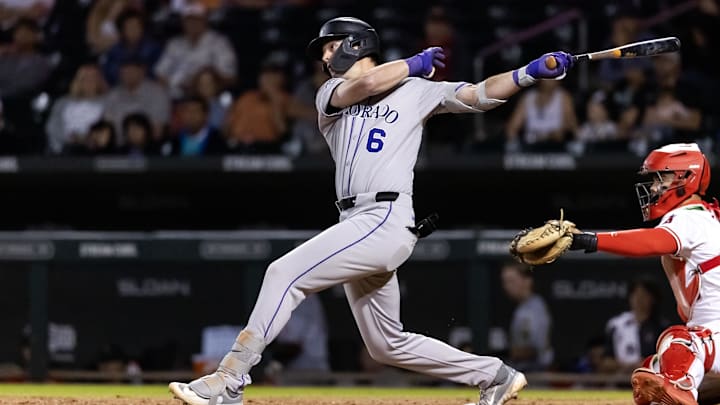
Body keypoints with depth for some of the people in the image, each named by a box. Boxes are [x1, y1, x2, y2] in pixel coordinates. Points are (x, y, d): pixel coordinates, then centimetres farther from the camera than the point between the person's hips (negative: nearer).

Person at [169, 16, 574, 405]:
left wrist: (530, 73, -8)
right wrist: (415, 62, 11)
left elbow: (480, 95, 4)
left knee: (285, 273, -20)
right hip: (358, 227, 7)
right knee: (389, 345, 10)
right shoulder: (330, 95, 20)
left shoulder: (416, 91, 9)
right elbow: (366, 83, -1)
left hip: (388, 220, -7)